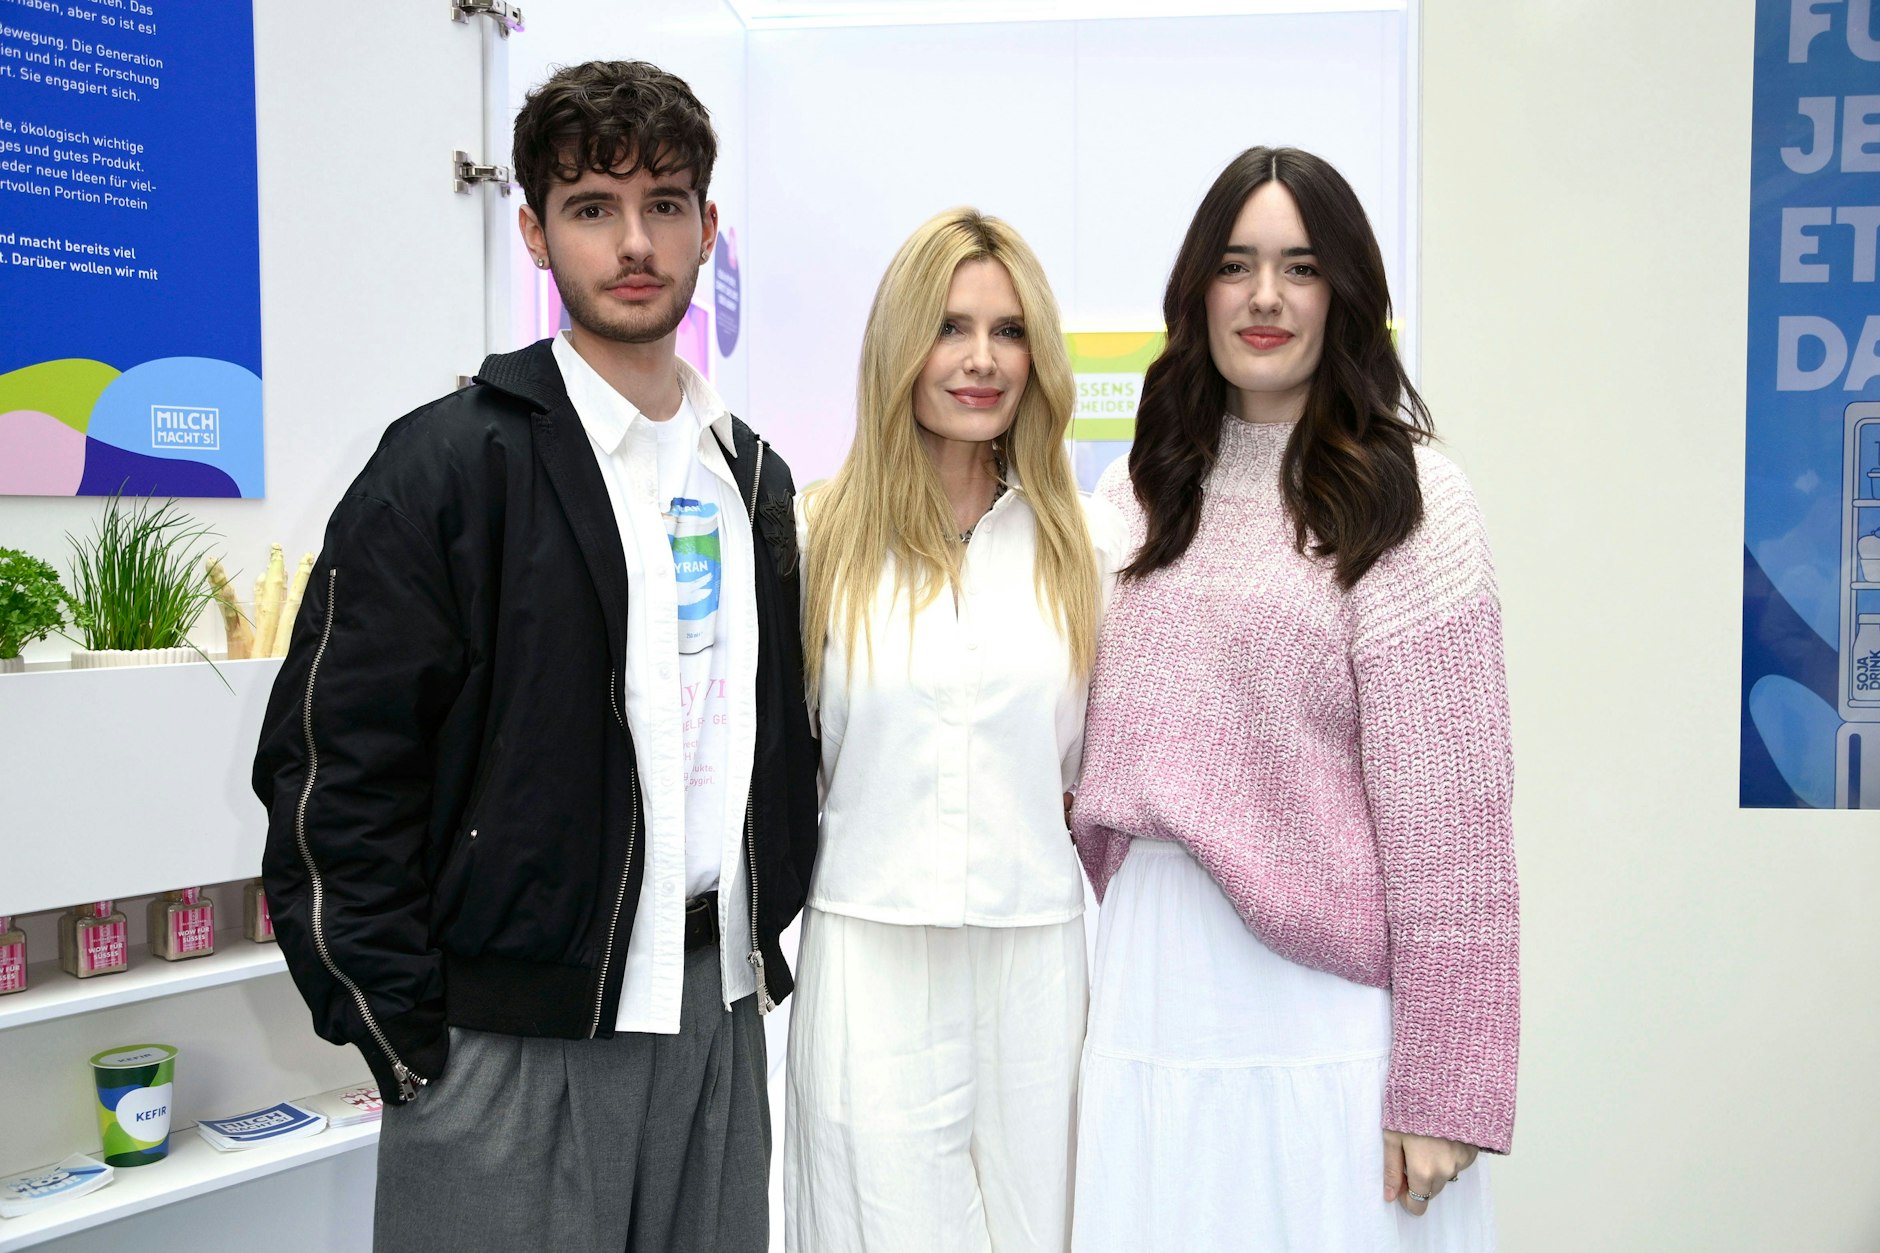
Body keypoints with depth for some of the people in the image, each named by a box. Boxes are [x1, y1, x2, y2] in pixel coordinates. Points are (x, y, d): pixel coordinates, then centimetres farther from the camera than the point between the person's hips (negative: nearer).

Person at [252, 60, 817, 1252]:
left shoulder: (756, 477, 9)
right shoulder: (448, 465, -9)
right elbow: (330, 769, -11)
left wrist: (766, 947, 9)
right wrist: (408, 1043, -11)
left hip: (719, 1014, 6)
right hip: (516, 1036, -5)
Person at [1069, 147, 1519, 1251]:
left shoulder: (1407, 504, -8)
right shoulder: (1143, 494, 8)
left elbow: (1448, 814, -11)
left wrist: (1443, 1089, -11)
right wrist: (1092, 968, 8)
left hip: (1324, 1009, -4)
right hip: (1146, 986, 5)